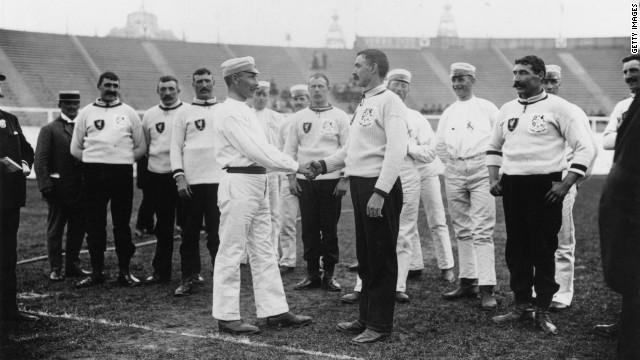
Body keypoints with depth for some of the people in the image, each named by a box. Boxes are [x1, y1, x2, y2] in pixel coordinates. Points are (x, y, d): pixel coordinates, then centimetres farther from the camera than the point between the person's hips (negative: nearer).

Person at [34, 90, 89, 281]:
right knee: (55, 229, 4)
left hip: (80, 188, 4)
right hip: (58, 188, -4)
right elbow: (41, 160, -5)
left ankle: (72, 265, 21)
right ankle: (55, 268, 12)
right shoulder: (49, 130, 1)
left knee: (78, 228, 9)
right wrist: (45, 185, -14)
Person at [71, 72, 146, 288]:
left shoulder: (129, 112, 10)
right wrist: (91, 160, 0)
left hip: (122, 173, -1)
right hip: (93, 174, 1)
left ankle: (124, 271, 9)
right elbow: (75, 148, 11)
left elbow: (141, 147, 11)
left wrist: (125, 159, -1)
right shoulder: (86, 112, 10)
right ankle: (97, 272, 12)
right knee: (94, 224, 4)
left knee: (122, 224, 2)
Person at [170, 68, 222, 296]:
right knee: (190, 232, 6)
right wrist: (179, 177, -6)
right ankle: (189, 277, 15)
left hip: (218, 180, -1)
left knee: (217, 232, -1)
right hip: (191, 182, 1)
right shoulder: (184, 112, 8)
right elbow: (176, 147, 5)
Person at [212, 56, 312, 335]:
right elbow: (254, 151, -20)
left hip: (258, 184, 10)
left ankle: (274, 311, 18)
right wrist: (294, 166, -18)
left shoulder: (246, 111, 18)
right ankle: (226, 317, 6)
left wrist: (294, 167, 7)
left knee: (264, 251, 12)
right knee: (231, 251, -2)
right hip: (239, 183, -10)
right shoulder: (229, 112, -13)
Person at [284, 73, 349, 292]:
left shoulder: (340, 117, 3)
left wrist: (345, 178, -7)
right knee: (309, 229, 5)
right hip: (305, 181, 2)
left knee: (330, 229, 2)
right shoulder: (298, 118, 9)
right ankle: (312, 274, 13)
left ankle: (329, 274, 12)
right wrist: (291, 177, 1)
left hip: (331, 180, -2)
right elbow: (290, 149, 9)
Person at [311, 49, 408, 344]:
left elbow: (396, 151, -20)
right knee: (364, 256, 16)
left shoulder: (389, 102, -11)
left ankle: (380, 325, 10)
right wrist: (325, 164, 11)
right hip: (359, 184, 9)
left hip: (380, 187, -9)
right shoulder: (363, 104, 16)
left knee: (381, 258, 1)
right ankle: (366, 317, 28)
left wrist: (379, 193, -25)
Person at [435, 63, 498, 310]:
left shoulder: (486, 108, 0)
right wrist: (452, 164, 13)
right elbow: (439, 144, 22)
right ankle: (467, 282, 19)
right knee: (461, 229, 10)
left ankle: (487, 288, -10)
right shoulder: (448, 112, 13)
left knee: (482, 231, -10)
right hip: (453, 172, 5)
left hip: (481, 170, -5)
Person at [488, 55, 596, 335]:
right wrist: (493, 179, 10)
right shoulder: (507, 109, 12)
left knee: (544, 249, 1)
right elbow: (494, 147, 22)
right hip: (511, 185, 5)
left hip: (544, 186, -5)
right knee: (515, 248, 10)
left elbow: (585, 149, -8)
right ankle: (522, 306, 22)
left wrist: (566, 184, -13)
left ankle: (542, 311, 12)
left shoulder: (559, 108, -6)